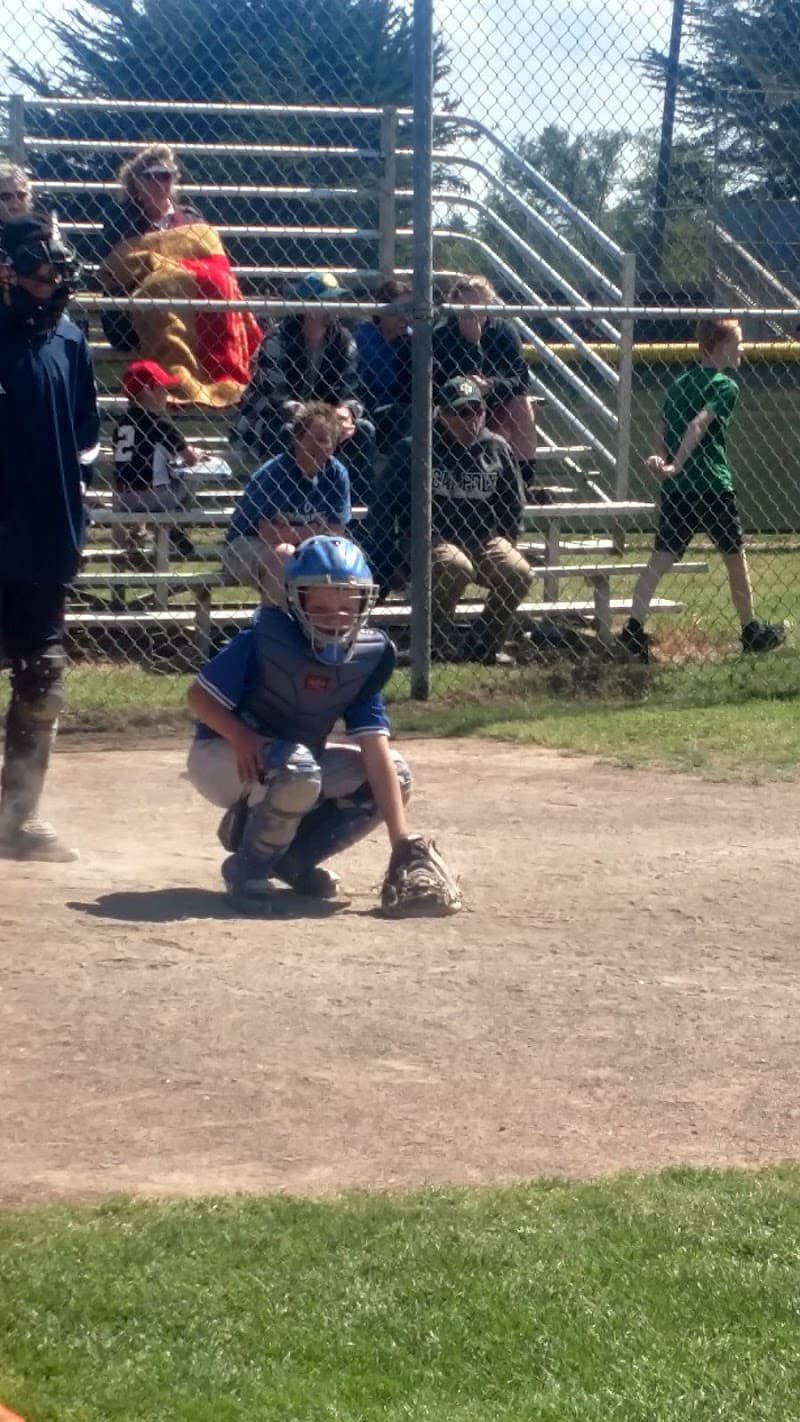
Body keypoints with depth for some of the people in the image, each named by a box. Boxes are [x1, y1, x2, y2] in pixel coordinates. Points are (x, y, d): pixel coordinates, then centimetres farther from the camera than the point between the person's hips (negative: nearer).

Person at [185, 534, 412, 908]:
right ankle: (248, 869, -14)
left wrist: (402, 844, -21)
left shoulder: (367, 657, -11)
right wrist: (242, 736, -36)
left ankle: (293, 859, 3)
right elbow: (199, 696, -16)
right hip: (224, 757, -6)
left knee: (396, 776, -8)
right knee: (297, 768, -37)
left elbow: (376, 752, -14)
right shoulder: (266, 638, -24)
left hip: (298, 757, 6)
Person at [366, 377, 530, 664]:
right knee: (455, 567, -37)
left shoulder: (497, 449, 7)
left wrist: (501, 548, 8)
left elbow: (514, 505, 19)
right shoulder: (417, 449, -5)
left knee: (518, 572, -23)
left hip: (482, 540, 5)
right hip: (428, 539, -5)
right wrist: (381, 562, -5)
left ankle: (481, 649, -6)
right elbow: (384, 505, -2)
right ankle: (438, 647, -16)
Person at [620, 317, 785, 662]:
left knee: (661, 558, -2)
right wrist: (675, 466, -27)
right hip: (711, 485, -6)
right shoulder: (725, 386, -7)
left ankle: (634, 630, -17)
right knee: (736, 556, 12)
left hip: (675, 485, 6)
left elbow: (667, 435, 13)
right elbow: (699, 425, -21)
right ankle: (752, 632, 24)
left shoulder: (679, 383, 16)